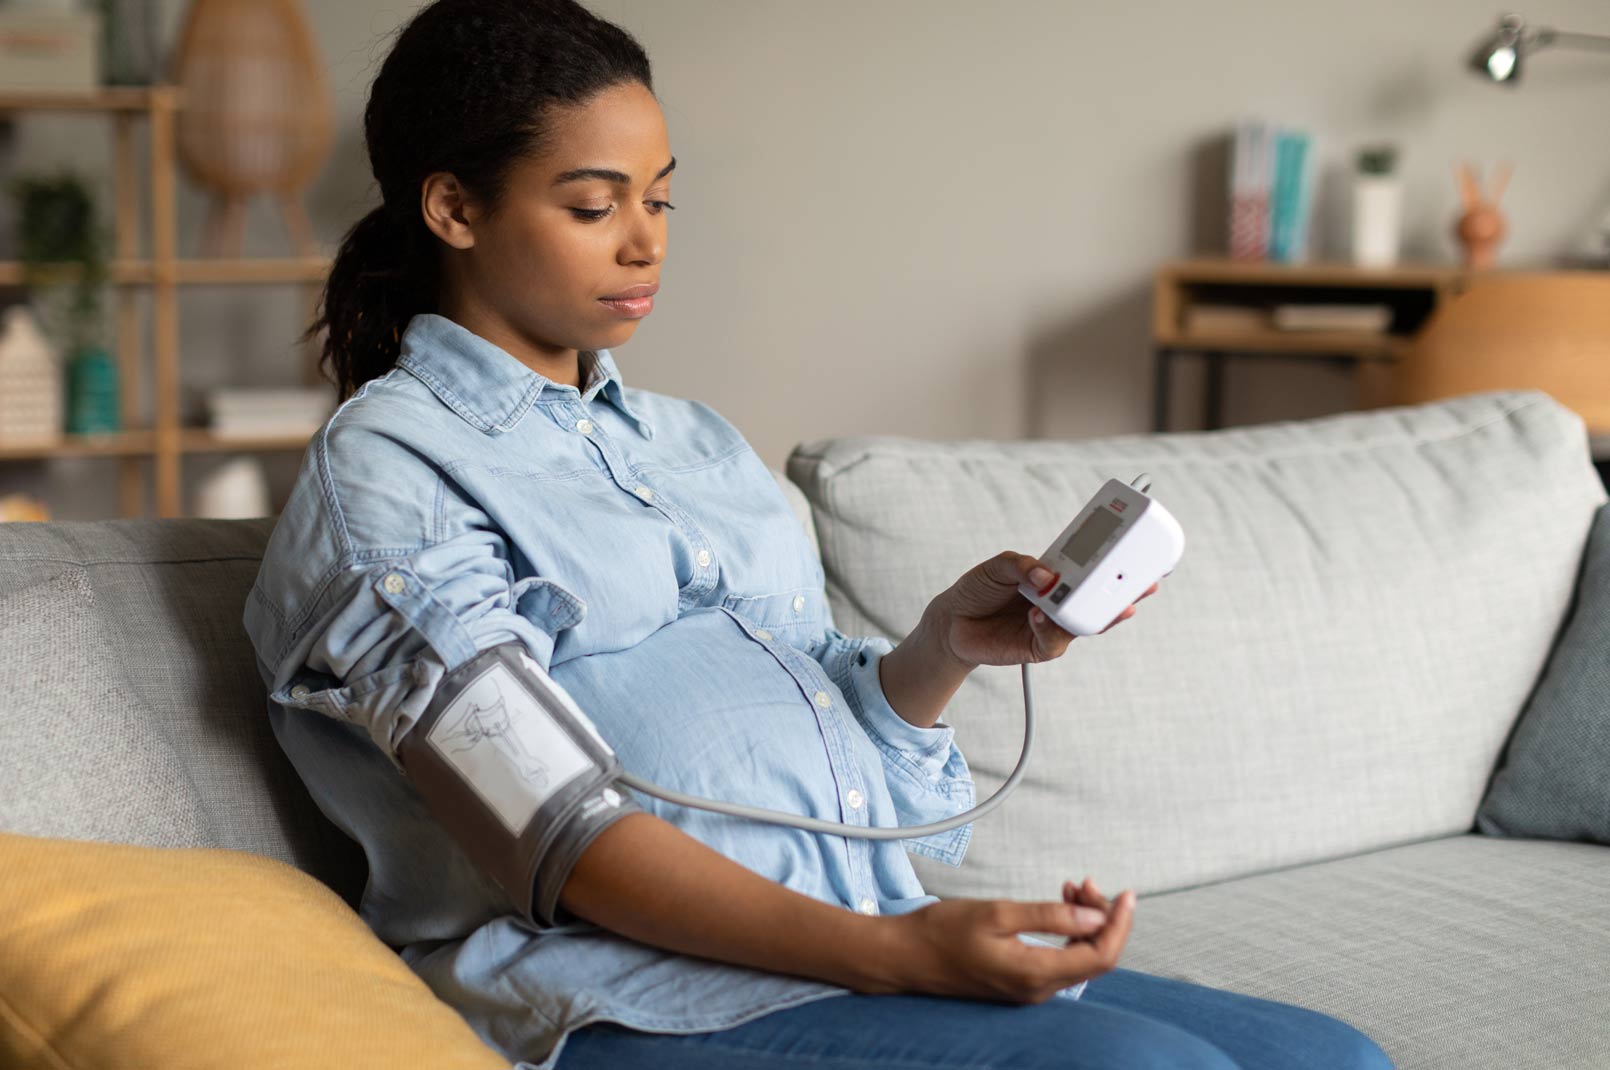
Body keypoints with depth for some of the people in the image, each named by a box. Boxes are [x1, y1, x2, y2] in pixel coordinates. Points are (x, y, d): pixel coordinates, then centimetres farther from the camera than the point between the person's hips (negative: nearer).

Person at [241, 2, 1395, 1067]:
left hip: (889, 950, 7)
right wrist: (893, 951, -22)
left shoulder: (696, 440, 23)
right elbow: (553, 836, -13)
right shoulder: (384, 467, -1)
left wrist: (946, 645, -1)